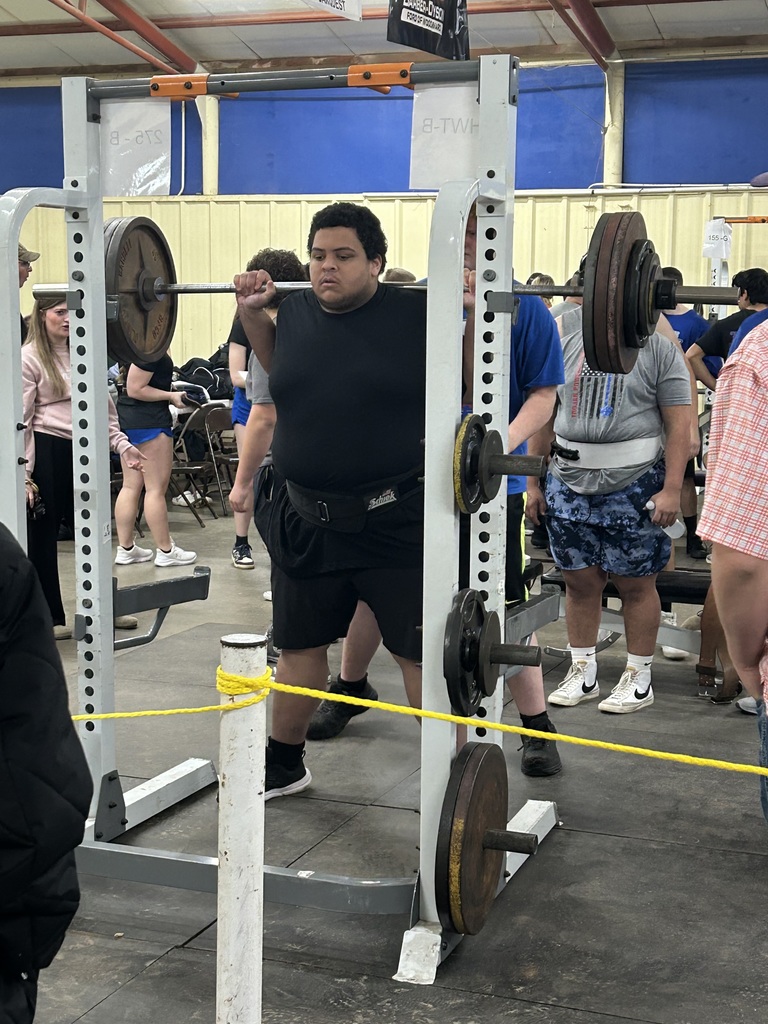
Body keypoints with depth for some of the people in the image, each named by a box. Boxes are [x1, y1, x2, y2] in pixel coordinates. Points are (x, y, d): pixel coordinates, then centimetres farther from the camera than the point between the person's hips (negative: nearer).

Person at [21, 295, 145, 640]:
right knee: (42, 535, 3)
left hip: (83, 450, 6)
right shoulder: (29, 357, -6)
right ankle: (49, 618, 13)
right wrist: (23, 475, -13)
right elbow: (21, 420, -9)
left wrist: (122, 444, 6)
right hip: (46, 453, -5)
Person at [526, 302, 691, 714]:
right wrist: (533, 482, 8)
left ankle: (638, 679, 18)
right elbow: (544, 415, 10)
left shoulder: (659, 349, -3)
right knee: (579, 579, 9)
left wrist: (672, 490, -14)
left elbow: (679, 425, -7)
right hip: (569, 479, 4)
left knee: (635, 583, 5)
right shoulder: (566, 341, 8)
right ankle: (582, 673, 23)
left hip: (634, 484, -4)